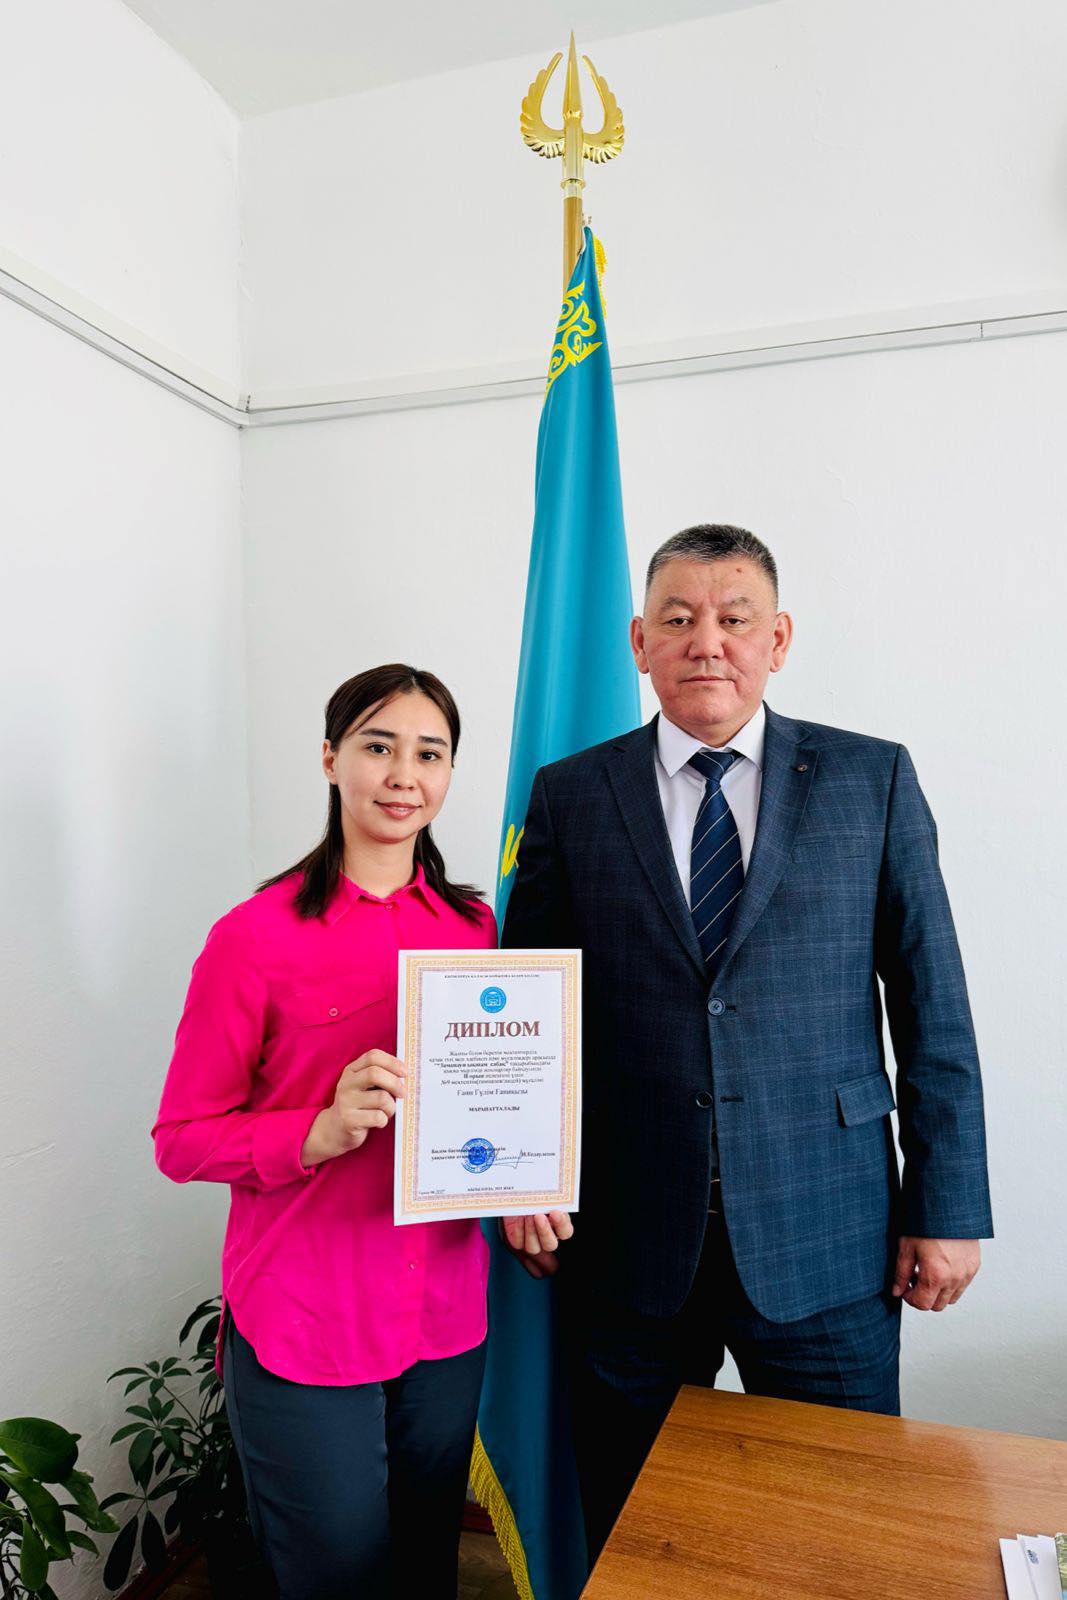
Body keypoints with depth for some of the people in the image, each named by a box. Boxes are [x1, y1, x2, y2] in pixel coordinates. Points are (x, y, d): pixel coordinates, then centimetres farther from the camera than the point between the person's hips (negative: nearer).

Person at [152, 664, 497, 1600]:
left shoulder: (477, 927, 1)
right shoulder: (258, 935, -13)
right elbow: (183, 1138, -9)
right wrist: (319, 1132, -25)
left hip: (446, 1322, 5)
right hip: (303, 1327, -4)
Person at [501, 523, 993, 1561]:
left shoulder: (873, 779, 0)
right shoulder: (569, 795, 1)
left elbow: (933, 1006, 1)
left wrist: (946, 1208, -1)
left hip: (824, 1242, 0)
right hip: (630, 1240, 1)